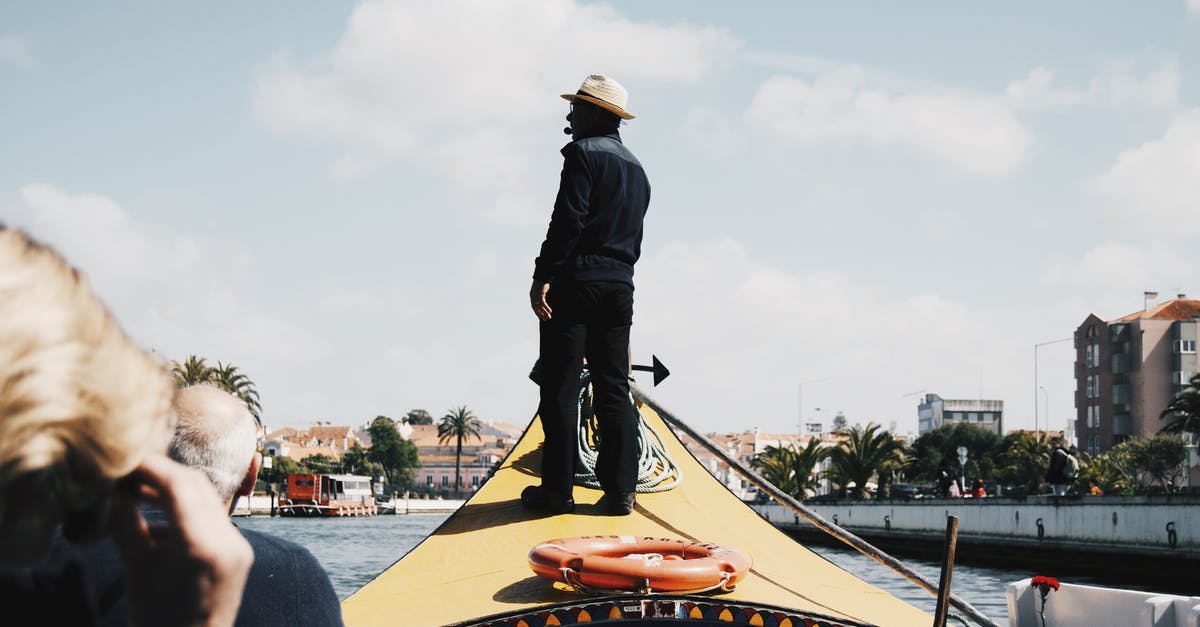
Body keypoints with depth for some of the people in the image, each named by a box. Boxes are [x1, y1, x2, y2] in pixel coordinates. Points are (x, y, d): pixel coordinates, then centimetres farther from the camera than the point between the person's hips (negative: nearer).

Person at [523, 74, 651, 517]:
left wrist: (543, 277, -17)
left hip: (576, 281, -7)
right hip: (620, 286, 7)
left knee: (560, 387, -4)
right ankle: (621, 489, 1)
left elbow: (568, 219, -15)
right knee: (614, 387, 6)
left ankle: (557, 489, -4)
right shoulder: (637, 170, 20)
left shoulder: (584, 153, -4)